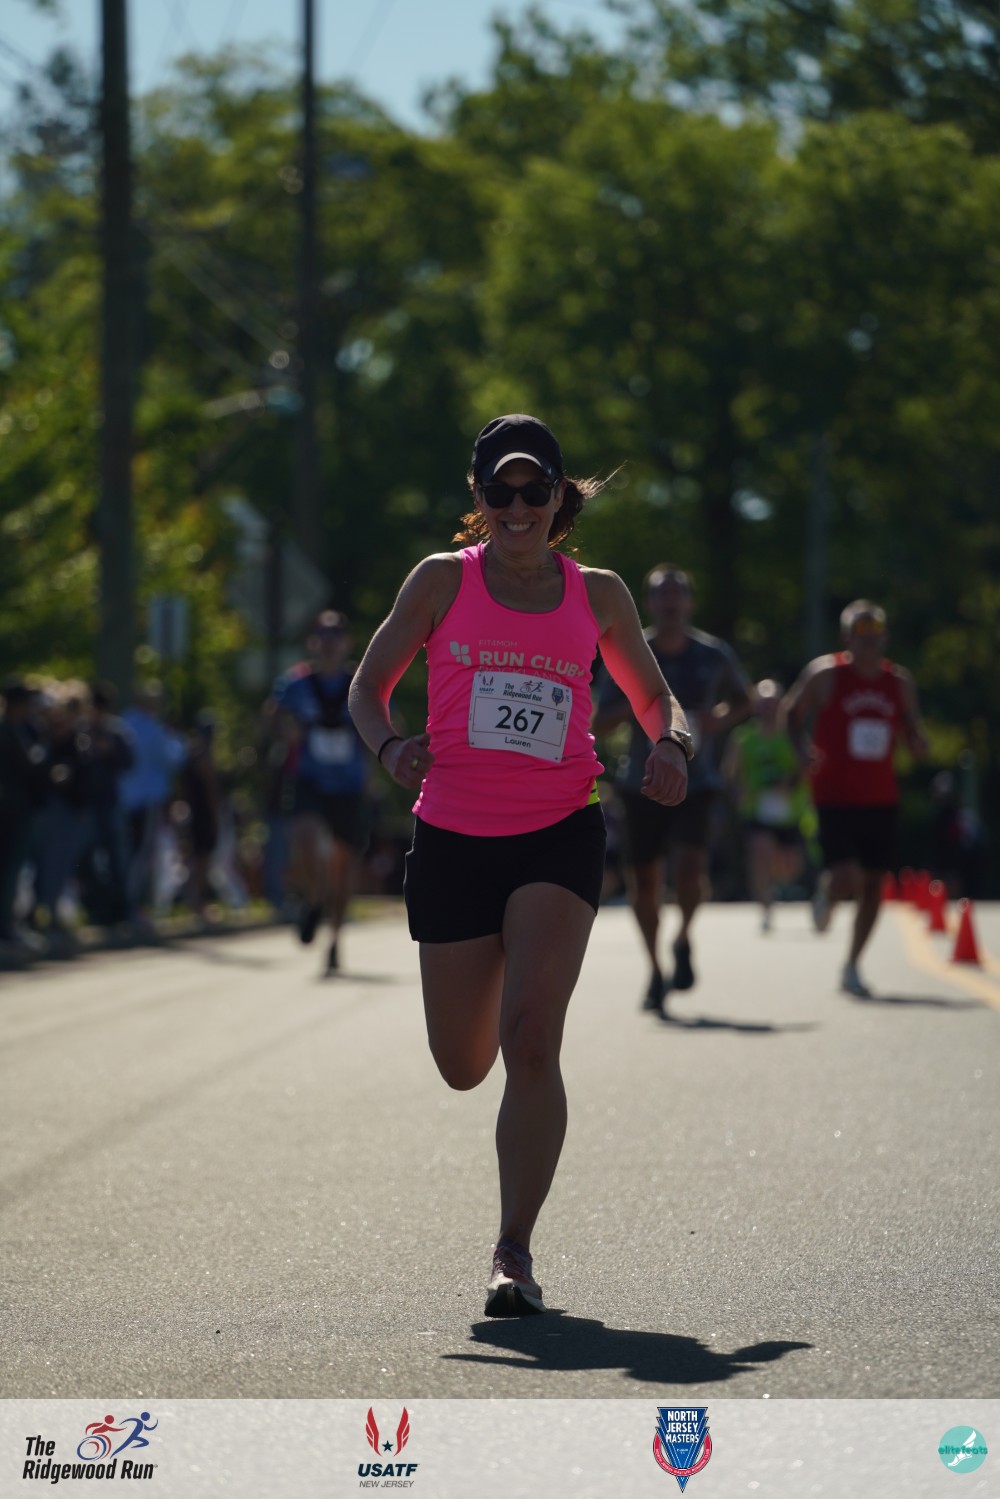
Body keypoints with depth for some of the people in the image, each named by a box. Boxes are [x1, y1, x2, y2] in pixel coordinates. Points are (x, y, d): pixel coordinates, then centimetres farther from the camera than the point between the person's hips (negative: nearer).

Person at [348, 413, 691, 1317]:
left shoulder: (598, 594, 6)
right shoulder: (444, 580, 3)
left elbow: (655, 698, 16)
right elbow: (368, 686, 7)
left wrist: (671, 745, -8)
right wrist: (390, 745, -16)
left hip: (560, 835, -1)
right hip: (454, 835, 1)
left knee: (530, 1041, -19)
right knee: (462, 1066, 9)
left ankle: (515, 1251, -12)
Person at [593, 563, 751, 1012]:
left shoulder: (713, 655, 0)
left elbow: (742, 699, 17)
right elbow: (598, 723, 0)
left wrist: (720, 719, -5)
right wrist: (633, 708, -20)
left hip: (696, 779, -1)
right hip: (642, 783, 1)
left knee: (692, 862, -22)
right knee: (644, 877, 3)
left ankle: (683, 941, 6)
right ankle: (655, 970, 22)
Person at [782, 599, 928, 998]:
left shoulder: (899, 682, 5)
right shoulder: (825, 674, -6)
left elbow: (915, 739, 14)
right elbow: (791, 712, 5)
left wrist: (915, 740, -11)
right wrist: (802, 751, -12)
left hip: (880, 798, 4)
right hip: (836, 797, -4)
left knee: (873, 884, 4)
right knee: (848, 879, -17)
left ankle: (852, 967, 18)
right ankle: (827, 891, 22)